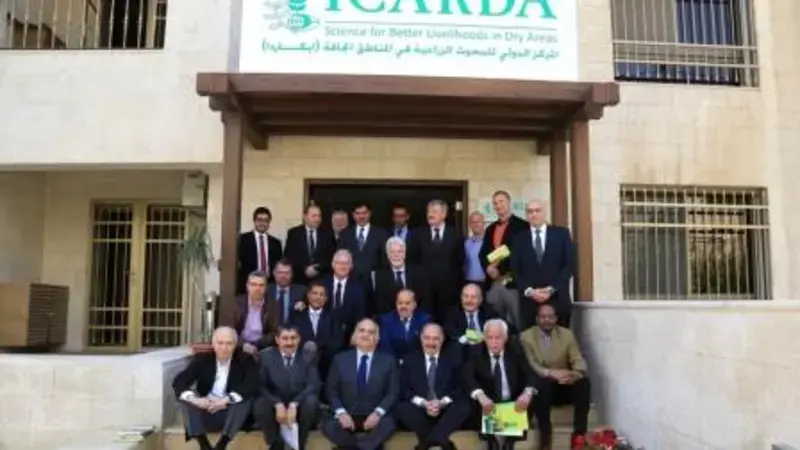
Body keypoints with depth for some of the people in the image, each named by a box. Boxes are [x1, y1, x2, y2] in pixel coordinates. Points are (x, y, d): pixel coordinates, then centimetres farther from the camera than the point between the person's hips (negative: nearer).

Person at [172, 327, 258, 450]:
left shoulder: (246, 361, -4)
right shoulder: (202, 359, 2)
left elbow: (253, 386, -20)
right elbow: (178, 381, -9)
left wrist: (226, 399, -33)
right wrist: (193, 399, -30)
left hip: (231, 413, -2)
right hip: (205, 411, 2)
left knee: (247, 397, -29)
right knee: (184, 396, -20)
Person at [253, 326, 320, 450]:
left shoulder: (308, 357, -2)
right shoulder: (266, 356, -2)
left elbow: (313, 385, -12)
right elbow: (261, 386, -8)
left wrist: (294, 404, -27)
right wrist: (278, 404, -25)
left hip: (299, 405, 0)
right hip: (275, 405, 0)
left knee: (311, 400, -32)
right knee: (260, 405, -31)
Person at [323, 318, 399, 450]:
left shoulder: (388, 361, 7)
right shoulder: (340, 359, 10)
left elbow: (393, 392, 2)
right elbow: (331, 390, 6)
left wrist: (378, 413, -15)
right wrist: (341, 412, -12)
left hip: (374, 416, -1)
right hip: (347, 415, 1)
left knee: (388, 424, -35)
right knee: (329, 427, -31)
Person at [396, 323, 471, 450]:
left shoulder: (453, 360, 10)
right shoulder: (410, 360, 9)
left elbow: (459, 389, 3)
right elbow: (405, 390, 2)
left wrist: (442, 403, -16)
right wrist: (423, 403, -15)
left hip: (446, 409, 1)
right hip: (419, 409, 0)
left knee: (464, 407, -29)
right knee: (403, 408, -30)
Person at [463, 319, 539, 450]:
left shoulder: (515, 351, 1)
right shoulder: (476, 352, -4)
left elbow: (530, 375, -9)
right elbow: (467, 376, -19)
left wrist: (527, 393, -32)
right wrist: (480, 396, -38)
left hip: (513, 403, 1)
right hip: (487, 404, -1)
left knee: (530, 403, -25)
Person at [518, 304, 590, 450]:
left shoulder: (567, 334, 6)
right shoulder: (526, 336, -2)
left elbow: (578, 361, -3)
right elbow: (528, 366, -13)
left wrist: (575, 374, -27)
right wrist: (551, 373, -30)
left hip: (564, 385, 2)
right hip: (541, 387, -2)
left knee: (583, 381, -28)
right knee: (543, 384, -36)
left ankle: (579, 434, -23)